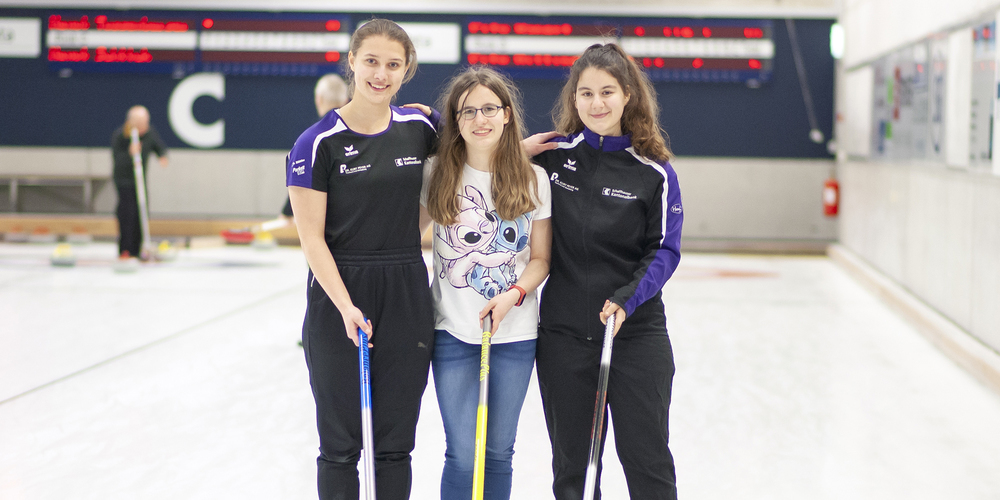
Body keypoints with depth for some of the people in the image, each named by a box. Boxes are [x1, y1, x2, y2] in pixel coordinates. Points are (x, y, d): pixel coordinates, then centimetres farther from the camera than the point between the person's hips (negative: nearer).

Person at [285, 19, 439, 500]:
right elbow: (312, 239, -8)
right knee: (341, 443, 5)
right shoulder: (317, 143, -8)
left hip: (407, 297, 3)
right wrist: (346, 308, -18)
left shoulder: (421, 128, 3)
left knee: (395, 443, 9)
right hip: (339, 295, -3)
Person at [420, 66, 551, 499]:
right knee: (463, 455, -3)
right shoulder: (436, 174, -1)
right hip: (454, 331, -1)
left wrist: (514, 294, -11)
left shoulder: (533, 179, 1)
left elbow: (541, 258, 3)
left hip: (516, 333, 1)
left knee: (499, 452, 8)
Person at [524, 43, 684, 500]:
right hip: (562, 331, 2)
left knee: (647, 461, 3)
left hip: (636, 333, -2)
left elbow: (665, 250, -3)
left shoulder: (653, 170, -3)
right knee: (571, 463, 10)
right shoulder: (551, 155, 1)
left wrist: (626, 299, -17)